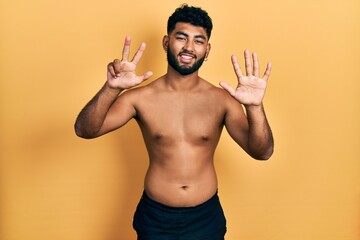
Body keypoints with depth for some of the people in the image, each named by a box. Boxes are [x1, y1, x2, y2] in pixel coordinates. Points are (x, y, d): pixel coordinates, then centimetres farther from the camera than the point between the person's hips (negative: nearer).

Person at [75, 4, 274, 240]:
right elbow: (84, 130, -17)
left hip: (206, 217, 1)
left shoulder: (222, 100, -9)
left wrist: (255, 107, -35)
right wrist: (111, 89, -35)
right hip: (155, 218, 0)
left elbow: (262, 152, -15)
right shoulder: (141, 98, -10)